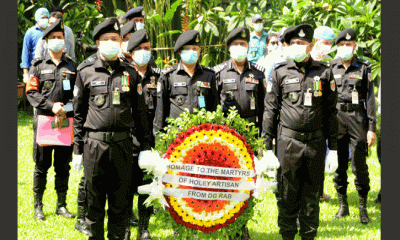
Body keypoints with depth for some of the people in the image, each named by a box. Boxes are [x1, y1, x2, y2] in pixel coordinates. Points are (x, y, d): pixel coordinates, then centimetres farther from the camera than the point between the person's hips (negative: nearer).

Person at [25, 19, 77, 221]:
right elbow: (31, 92, -1)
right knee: (42, 165, 1)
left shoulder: (72, 66, 11)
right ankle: (38, 206, 9)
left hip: (66, 121, 2)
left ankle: (61, 205, 15)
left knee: (63, 165, 6)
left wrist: (65, 110, -11)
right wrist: (51, 106, -14)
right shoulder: (38, 66, 6)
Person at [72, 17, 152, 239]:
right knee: (94, 199, 4)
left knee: (120, 201, 5)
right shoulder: (86, 71, 5)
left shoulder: (130, 74, 9)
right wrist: (78, 148, 3)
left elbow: (140, 113, 12)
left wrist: (146, 146, 8)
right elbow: (78, 112, 7)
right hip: (94, 143, -1)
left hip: (123, 144, 1)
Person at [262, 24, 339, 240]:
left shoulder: (324, 72, 6)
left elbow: (330, 112, 9)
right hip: (288, 141, -1)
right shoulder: (280, 72, 2)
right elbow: (270, 111, 4)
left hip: (316, 141, 1)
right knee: (287, 196, 1)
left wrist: (333, 148, 6)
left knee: (312, 196, 7)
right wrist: (268, 147, -1)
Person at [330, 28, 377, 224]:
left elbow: (370, 99, 1)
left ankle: (363, 208, 7)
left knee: (360, 164, -3)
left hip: (357, 119, -2)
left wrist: (372, 128, -5)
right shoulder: (331, 68, 7)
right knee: (339, 164, 6)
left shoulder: (363, 68, 3)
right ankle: (343, 206, 16)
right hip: (336, 118, 2)